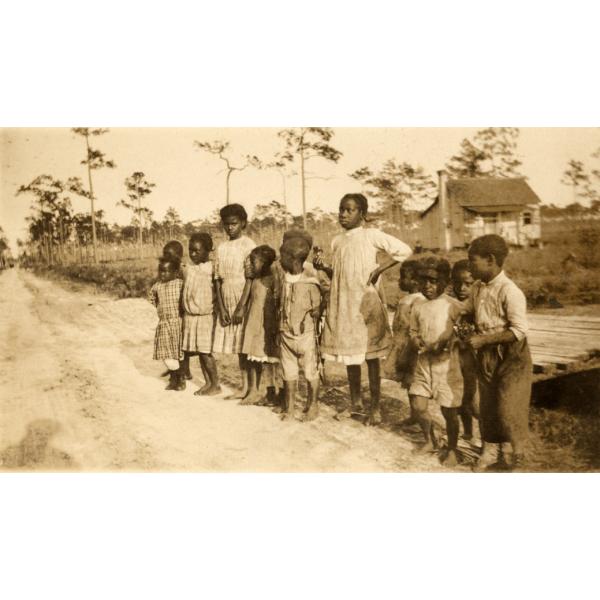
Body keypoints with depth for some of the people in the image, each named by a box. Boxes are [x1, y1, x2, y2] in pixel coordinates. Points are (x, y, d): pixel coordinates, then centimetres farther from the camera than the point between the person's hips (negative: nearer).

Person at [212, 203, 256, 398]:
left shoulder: (248, 245, -4)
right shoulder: (221, 248, 11)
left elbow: (250, 278, -10)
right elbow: (218, 279, 8)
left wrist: (241, 307, -15)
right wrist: (221, 308, -1)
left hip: (244, 303, -5)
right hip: (226, 303, 5)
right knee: (238, 347, 7)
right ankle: (245, 386, 15)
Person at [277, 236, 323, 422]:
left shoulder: (310, 283, -12)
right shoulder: (284, 281, 6)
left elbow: (318, 309, -2)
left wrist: (314, 313, -18)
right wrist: (279, 327, 9)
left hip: (306, 335, -5)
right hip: (286, 335, 5)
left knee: (311, 372, 6)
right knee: (288, 373, 11)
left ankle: (312, 406, 21)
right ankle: (289, 408, 22)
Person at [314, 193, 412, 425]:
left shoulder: (371, 235, -5)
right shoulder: (337, 241, 11)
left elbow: (404, 250, -10)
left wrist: (378, 269, -13)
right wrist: (324, 267, -4)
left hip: (365, 302, -5)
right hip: (342, 304, 5)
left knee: (370, 356, 1)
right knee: (349, 355, 11)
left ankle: (375, 407, 11)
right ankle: (355, 403, 25)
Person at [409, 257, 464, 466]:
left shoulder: (453, 306, -8)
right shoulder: (418, 308, 7)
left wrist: (448, 343, -22)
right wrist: (417, 342, -8)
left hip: (447, 363, -4)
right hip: (423, 362, 4)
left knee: (449, 411, 3)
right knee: (418, 405, 2)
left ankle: (452, 450, 24)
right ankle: (430, 440, 29)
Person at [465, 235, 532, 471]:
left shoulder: (510, 291, -21)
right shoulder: (477, 288, 0)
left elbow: (519, 331, -23)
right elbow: (468, 312, 19)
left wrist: (483, 339, -22)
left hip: (511, 356, -7)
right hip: (486, 354, 7)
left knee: (508, 408, 0)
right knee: (487, 404, 15)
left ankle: (519, 457, 22)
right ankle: (491, 451, 32)